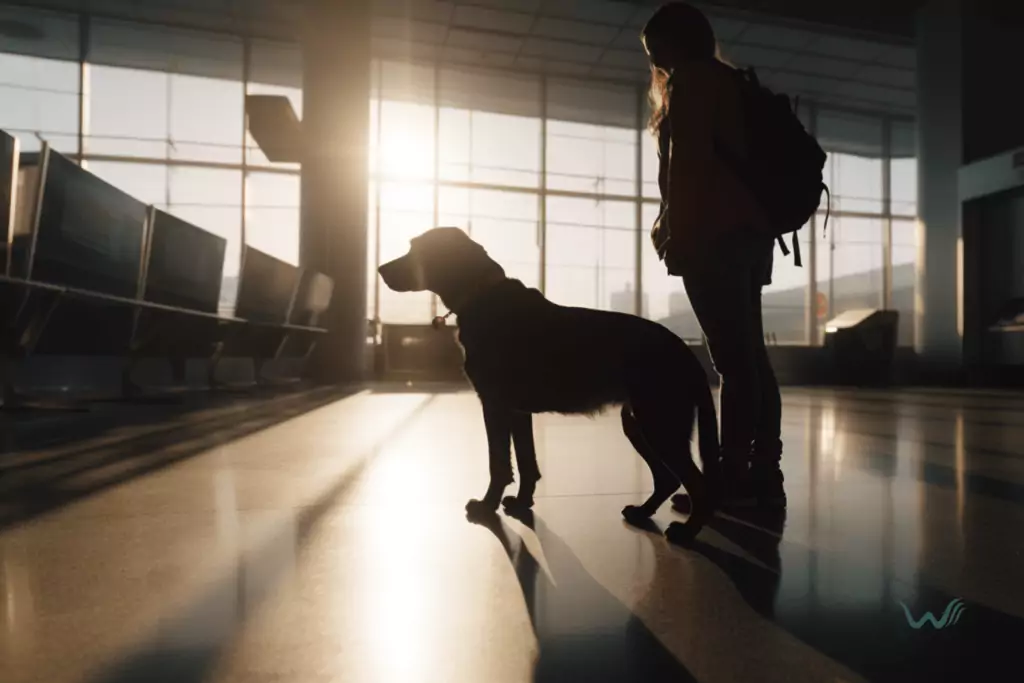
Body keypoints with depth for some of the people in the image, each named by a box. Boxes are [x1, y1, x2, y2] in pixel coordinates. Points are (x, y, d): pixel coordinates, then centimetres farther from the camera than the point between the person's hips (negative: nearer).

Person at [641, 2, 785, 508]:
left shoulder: (690, 81, -1)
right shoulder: (729, 80, 26)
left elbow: (686, 165, -12)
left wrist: (672, 229, -8)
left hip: (714, 235, -9)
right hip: (749, 230, 9)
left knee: (733, 359, -11)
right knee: (751, 357, 6)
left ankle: (734, 480, -7)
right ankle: (764, 477, 10)